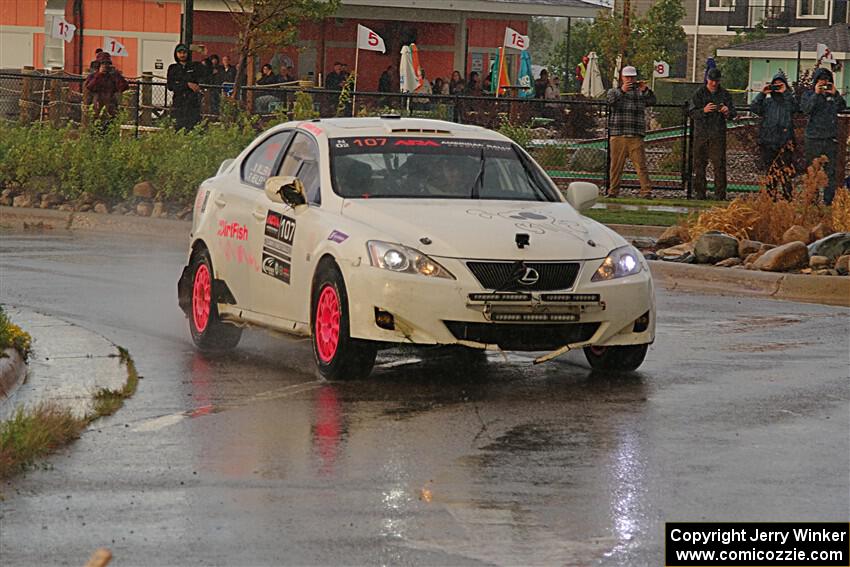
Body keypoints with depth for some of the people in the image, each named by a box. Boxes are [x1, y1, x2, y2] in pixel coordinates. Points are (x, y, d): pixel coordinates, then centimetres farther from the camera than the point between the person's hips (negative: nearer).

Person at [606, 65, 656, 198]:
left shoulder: (640, 93, 16)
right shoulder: (614, 91, 14)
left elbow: (652, 101, 0)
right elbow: (611, 100, -8)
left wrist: (645, 90, -18)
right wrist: (622, 91, -25)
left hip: (636, 137, 0)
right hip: (618, 136, 0)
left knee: (641, 165, -8)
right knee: (616, 165, 2)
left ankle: (646, 191, -12)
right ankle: (613, 191, 9)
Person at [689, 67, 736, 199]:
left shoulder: (725, 94, 8)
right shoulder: (699, 93, 4)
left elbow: (733, 114, 7)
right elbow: (692, 112, -4)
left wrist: (728, 112, -17)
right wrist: (703, 110, -24)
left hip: (718, 134, 0)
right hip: (701, 133, 0)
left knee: (719, 164, -8)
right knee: (699, 164, 3)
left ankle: (720, 194, -7)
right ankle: (700, 192, 10)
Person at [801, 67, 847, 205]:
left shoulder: (833, 95, 11)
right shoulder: (808, 94, 5)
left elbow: (842, 107, -2)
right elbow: (806, 109, -11)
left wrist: (835, 94, -14)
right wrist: (816, 94, -16)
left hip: (830, 138, 2)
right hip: (814, 138, -2)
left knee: (830, 172, 0)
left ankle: (828, 201, 5)